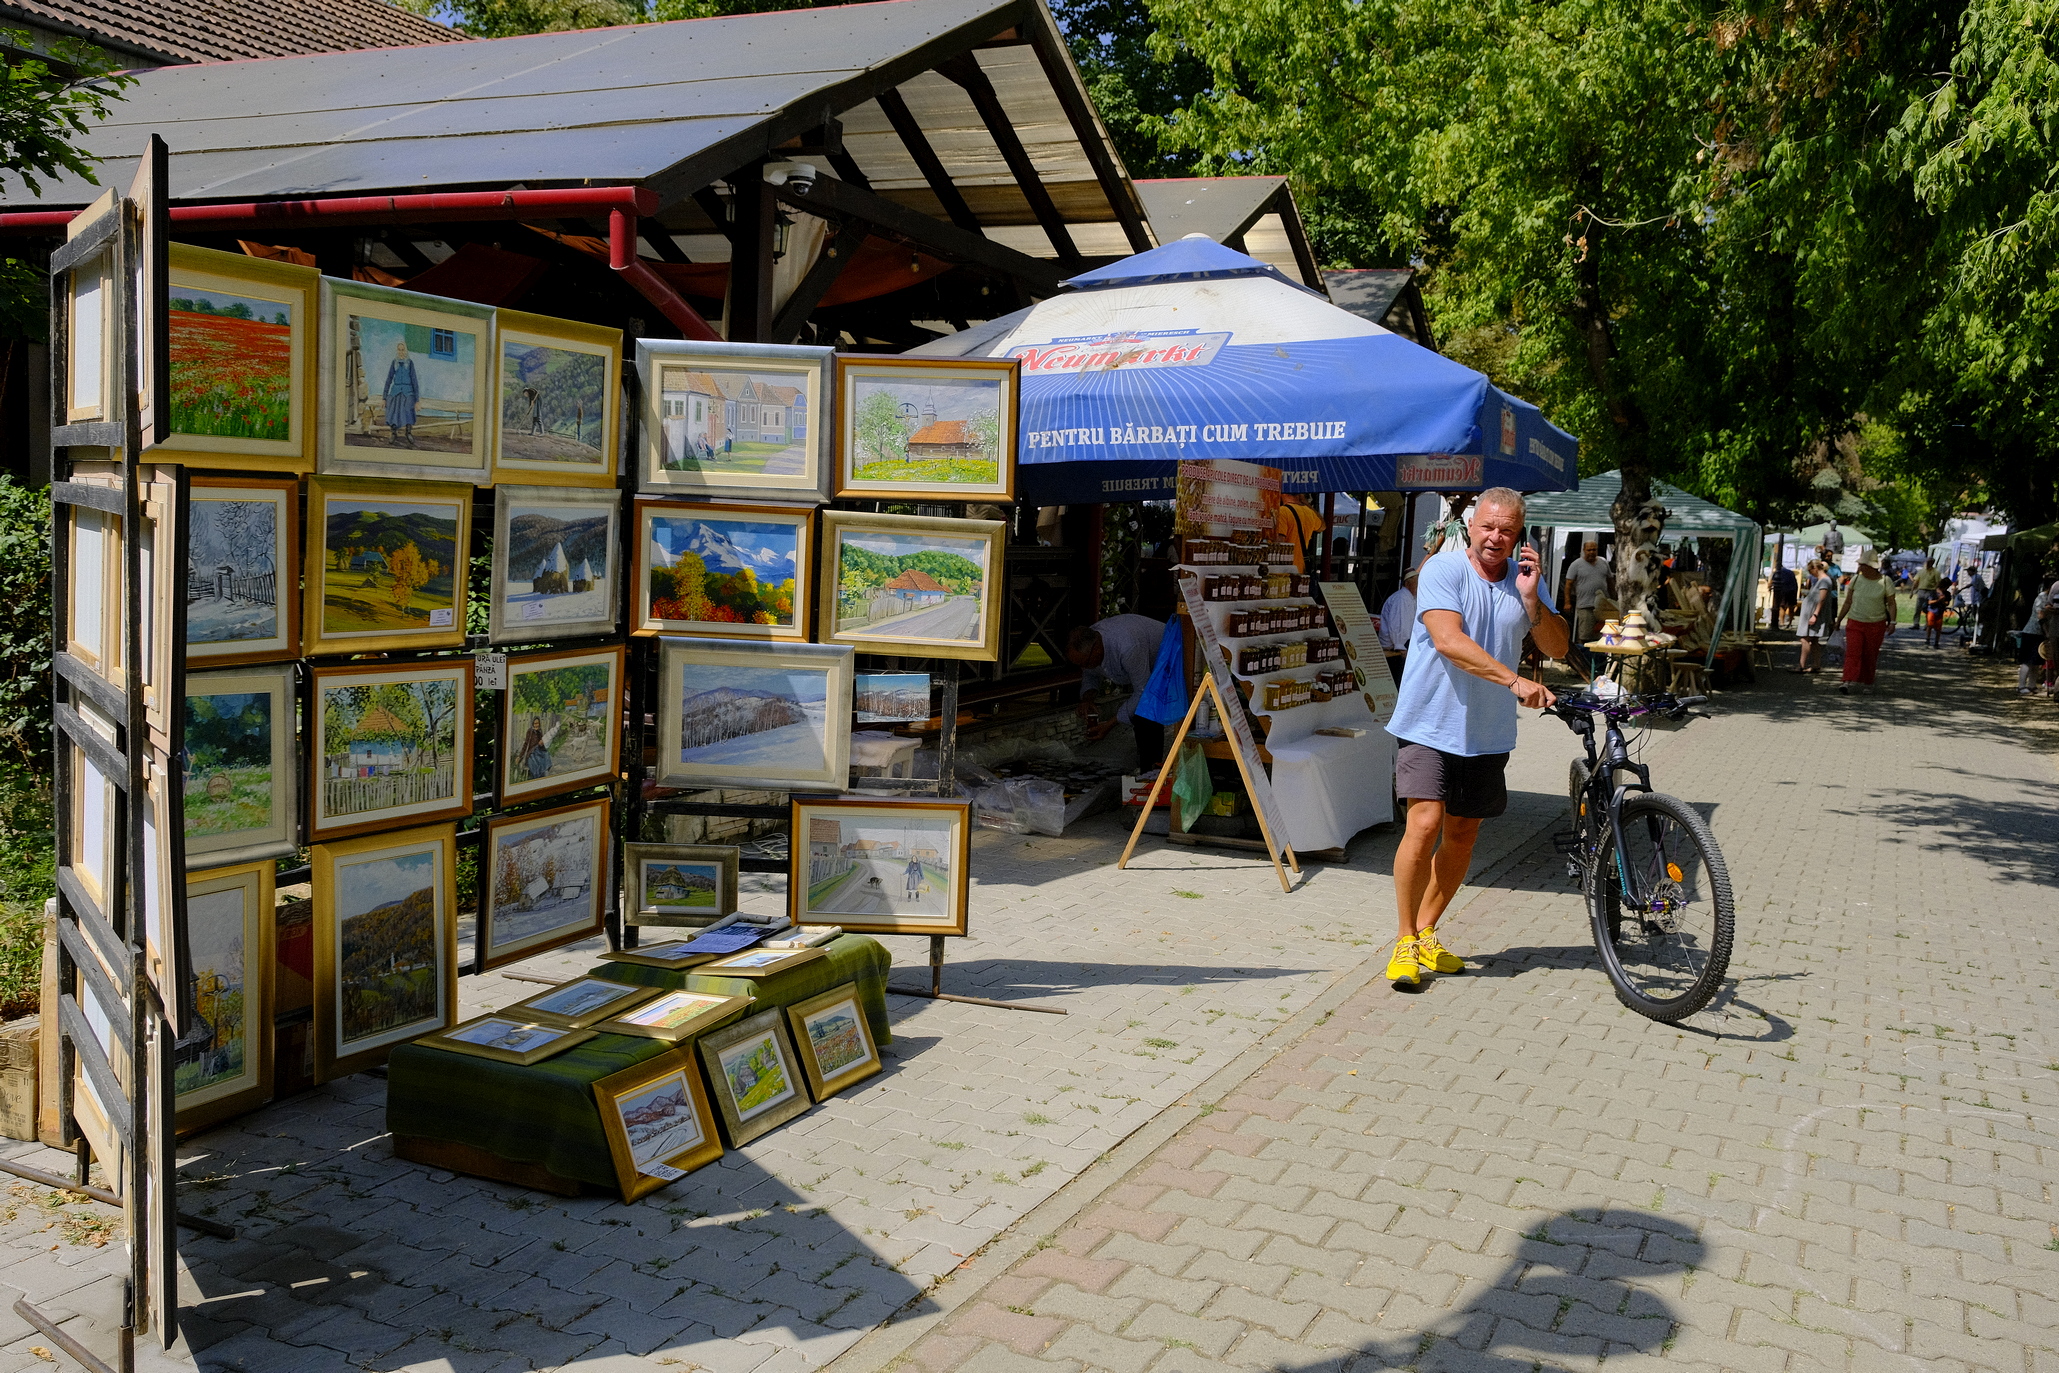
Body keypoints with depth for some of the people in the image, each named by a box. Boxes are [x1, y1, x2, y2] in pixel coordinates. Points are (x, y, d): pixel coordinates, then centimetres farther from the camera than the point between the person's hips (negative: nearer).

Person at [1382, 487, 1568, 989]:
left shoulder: (1526, 578, 5)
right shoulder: (1443, 570, -11)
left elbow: (1557, 648, 0)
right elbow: (1449, 640, -25)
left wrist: (1530, 599, -18)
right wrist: (1513, 680, -34)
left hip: (1488, 732, 6)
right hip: (1430, 723, -5)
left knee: (1463, 834, 11)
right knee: (1425, 824, -17)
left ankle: (1426, 932, 28)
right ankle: (1405, 942, -3)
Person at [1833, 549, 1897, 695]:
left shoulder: (1885, 582, -4)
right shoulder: (1856, 579, 2)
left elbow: (1891, 604, 0)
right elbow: (1848, 602, 8)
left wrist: (1892, 622, -10)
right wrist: (1838, 620, 9)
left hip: (1876, 625, -1)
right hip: (1855, 623, 1)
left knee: (1870, 655, 7)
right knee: (1852, 652, -13)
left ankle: (1868, 683, 25)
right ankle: (1847, 683, -24)